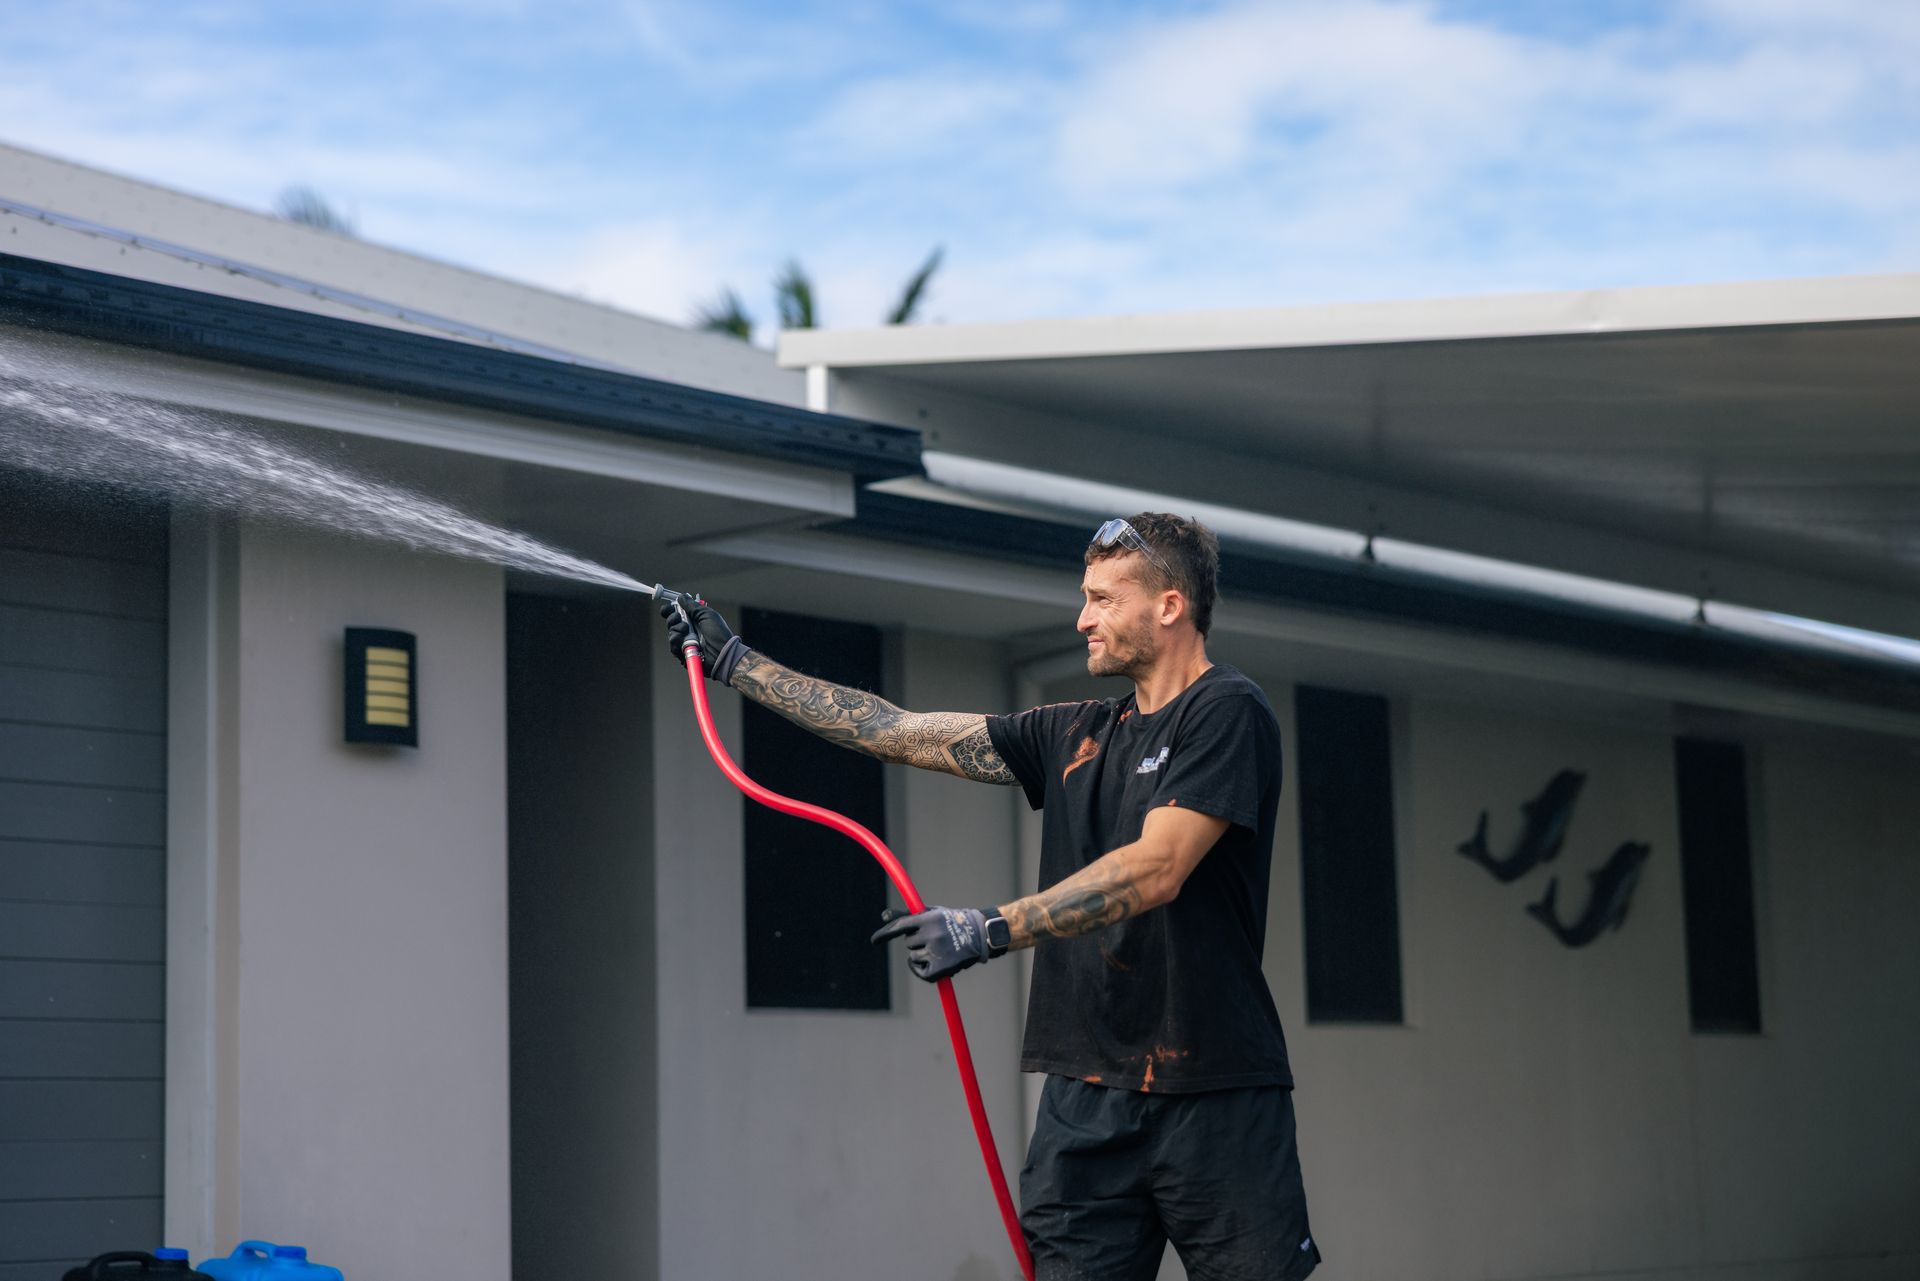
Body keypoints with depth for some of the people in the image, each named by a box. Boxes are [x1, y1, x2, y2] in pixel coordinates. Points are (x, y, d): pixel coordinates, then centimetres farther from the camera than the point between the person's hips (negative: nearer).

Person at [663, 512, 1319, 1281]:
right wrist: (732, 660, 18)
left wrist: (990, 931, -22)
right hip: (1086, 1098, 6)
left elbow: (1157, 869, -17)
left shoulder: (1226, 712, -4)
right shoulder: (1077, 737, 16)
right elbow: (901, 734, 18)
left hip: (1215, 1100, -6)